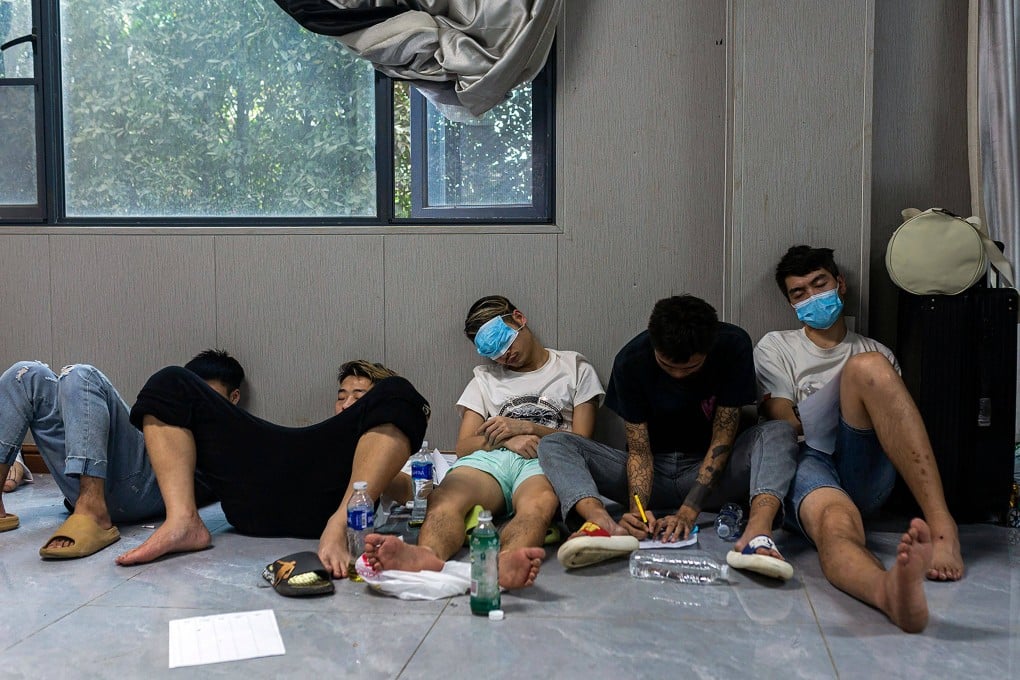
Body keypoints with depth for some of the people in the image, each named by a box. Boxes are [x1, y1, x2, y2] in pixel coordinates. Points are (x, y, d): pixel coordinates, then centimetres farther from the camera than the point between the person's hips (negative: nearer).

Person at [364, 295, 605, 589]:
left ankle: (506, 562, -73)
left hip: (545, 461, -2)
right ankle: (428, 556, -67)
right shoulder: (485, 377, 31)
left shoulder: (575, 367, 23)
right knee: (445, 498, -36)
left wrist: (527, 427, 0)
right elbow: (463, 447, 18)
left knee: (538, 504, -42)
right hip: (490, 458, 2)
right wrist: (506, 439, -2)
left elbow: (581, 441, 13)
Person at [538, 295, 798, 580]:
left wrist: (689, 511, -26)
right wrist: (636, 509, -33)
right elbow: (639, 449, -14)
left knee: (779, 433, -27)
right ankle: (607, 525, -49)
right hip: (654, 471, 1)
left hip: (709, 473, 0)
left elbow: (723, 439, -17)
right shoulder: (630, 361, -16)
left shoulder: (733, 347, -17)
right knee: (553, 446, -20)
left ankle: (758, 532, -50)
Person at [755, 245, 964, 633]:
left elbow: (897, 420, 17)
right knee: (836, 522, -40)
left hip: (865, 473, 2)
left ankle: (941, 525, -39)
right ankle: (891, 591, -78)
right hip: (807, 463, -2)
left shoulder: (876, 353, 28)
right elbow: (784, 425, 8)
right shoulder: (775, 348, 22)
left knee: (867, 367, -27)